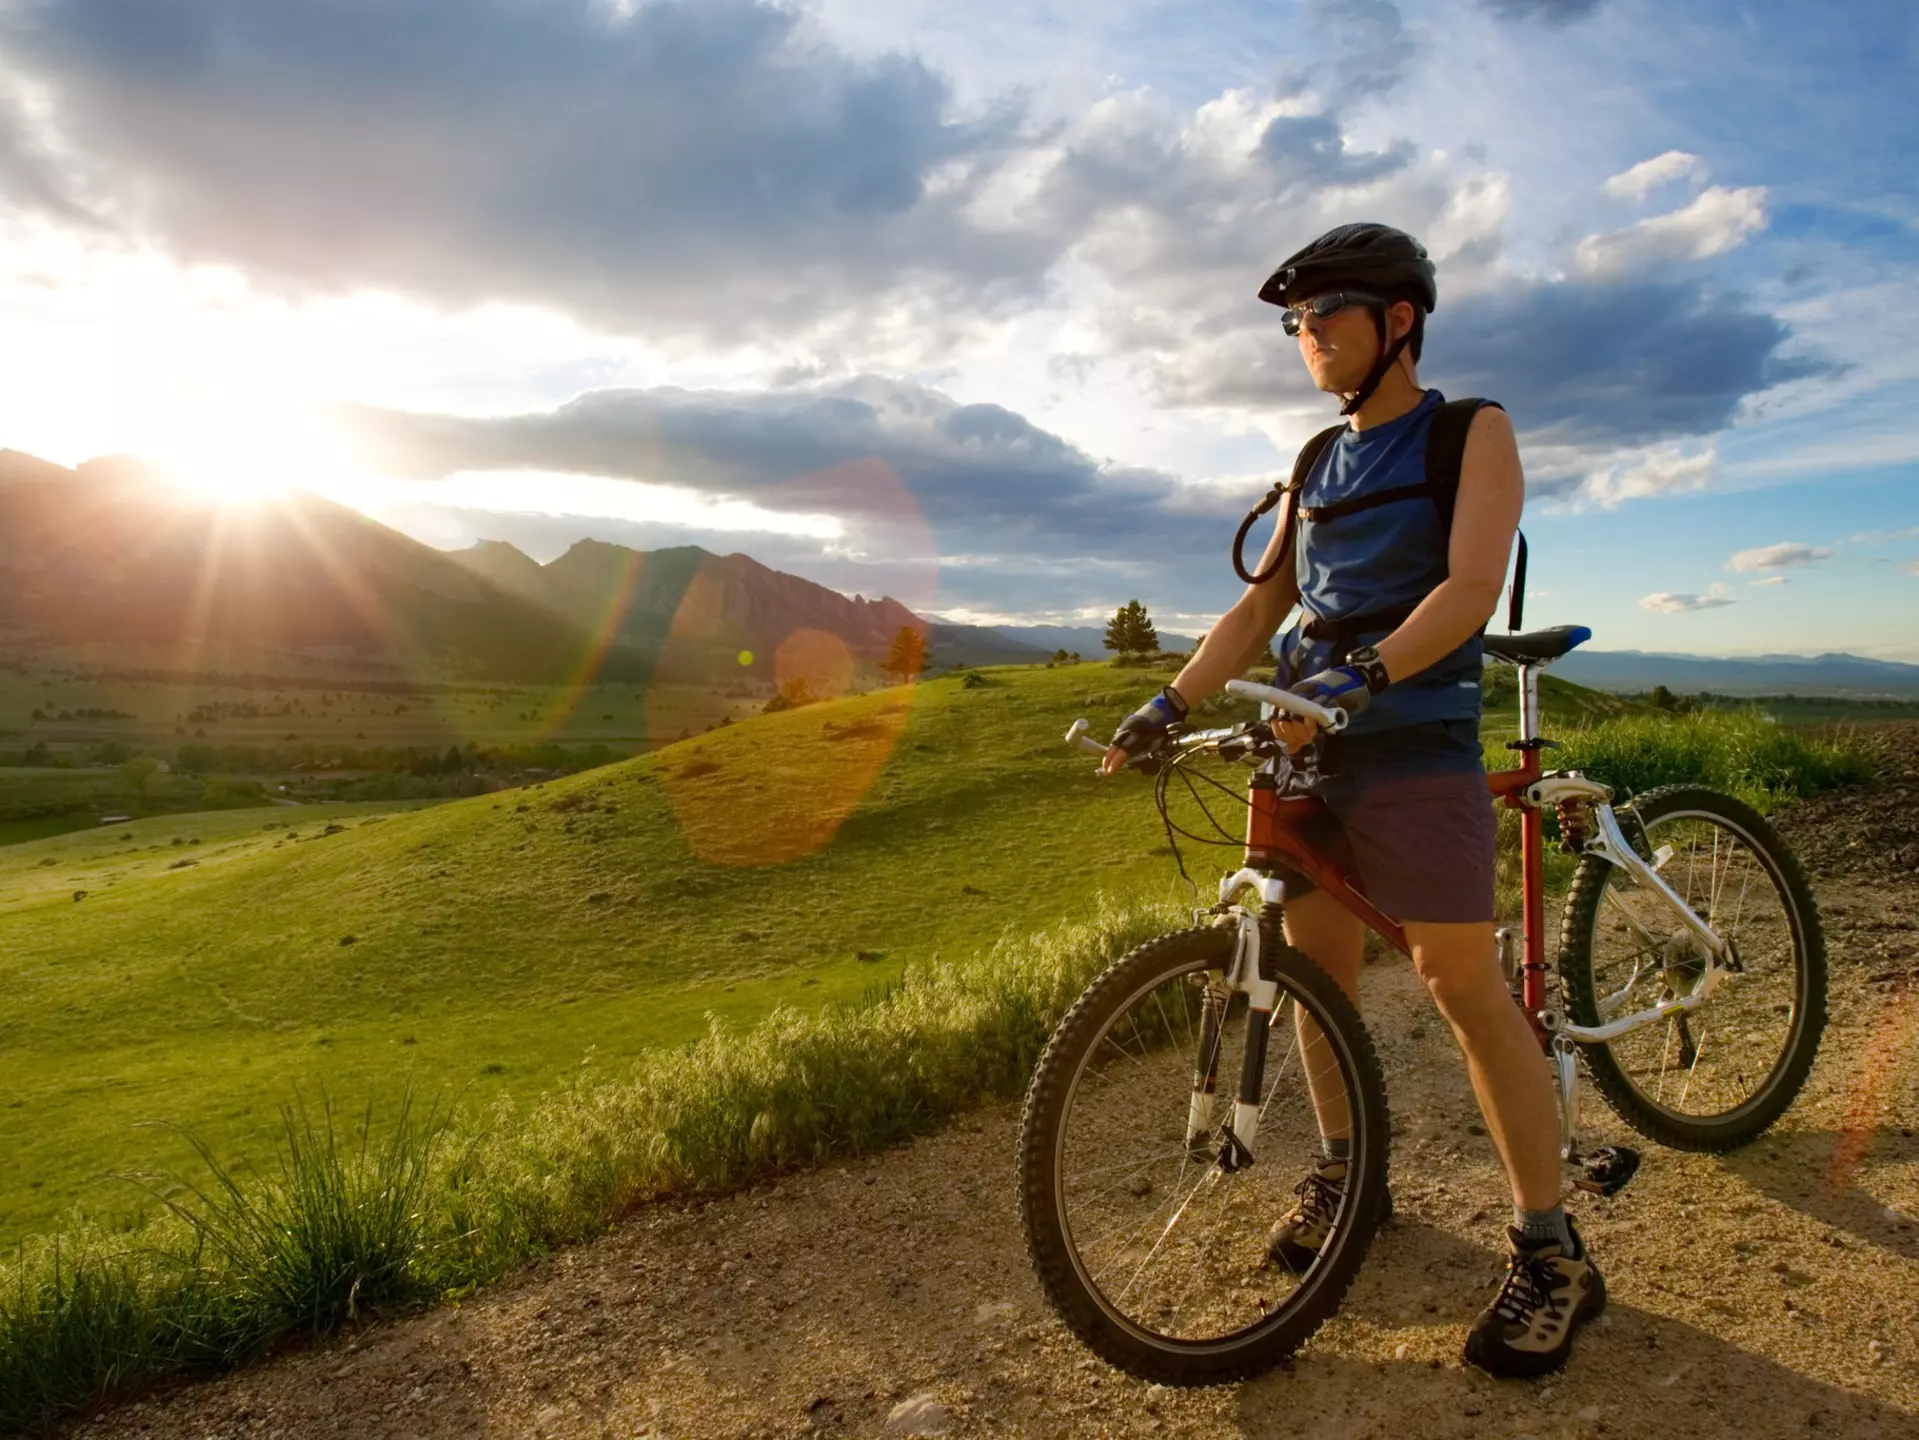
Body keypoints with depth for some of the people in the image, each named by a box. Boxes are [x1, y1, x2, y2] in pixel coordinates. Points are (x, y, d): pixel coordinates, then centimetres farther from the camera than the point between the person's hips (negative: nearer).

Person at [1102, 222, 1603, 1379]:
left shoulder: (1471, 435, 1)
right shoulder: (1316, 465, 18)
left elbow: (1471, 584, -15)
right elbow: (1261, 604, 14)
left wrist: (1363, 674, -31)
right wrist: (1172, 702, 1)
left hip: (1415, 745, -6)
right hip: (1308, 744, 6)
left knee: (1467, 988, -5)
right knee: (1317, 970, 10)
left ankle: (1553, 1255, 7)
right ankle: (1345, 1172, 29)